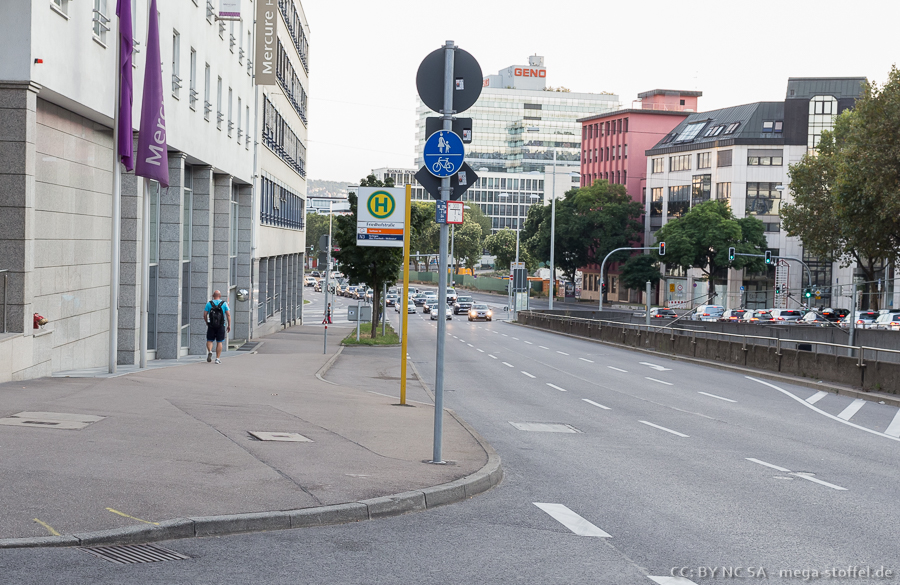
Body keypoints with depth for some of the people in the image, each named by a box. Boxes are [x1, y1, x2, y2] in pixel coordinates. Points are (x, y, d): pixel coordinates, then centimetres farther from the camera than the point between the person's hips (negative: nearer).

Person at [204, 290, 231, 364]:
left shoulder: (209, 303, 1)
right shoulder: (224, 304, 1)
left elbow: (205, 315, -1)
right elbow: (228, 315, -4)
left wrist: (207, 322, 16)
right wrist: (229, 325, 1)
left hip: (211, 325, 0)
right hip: (221, 326, 0)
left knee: (209, 340, 12)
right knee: (219, 342, 6)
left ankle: (209, 351, -16)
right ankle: (217, 359, 4)